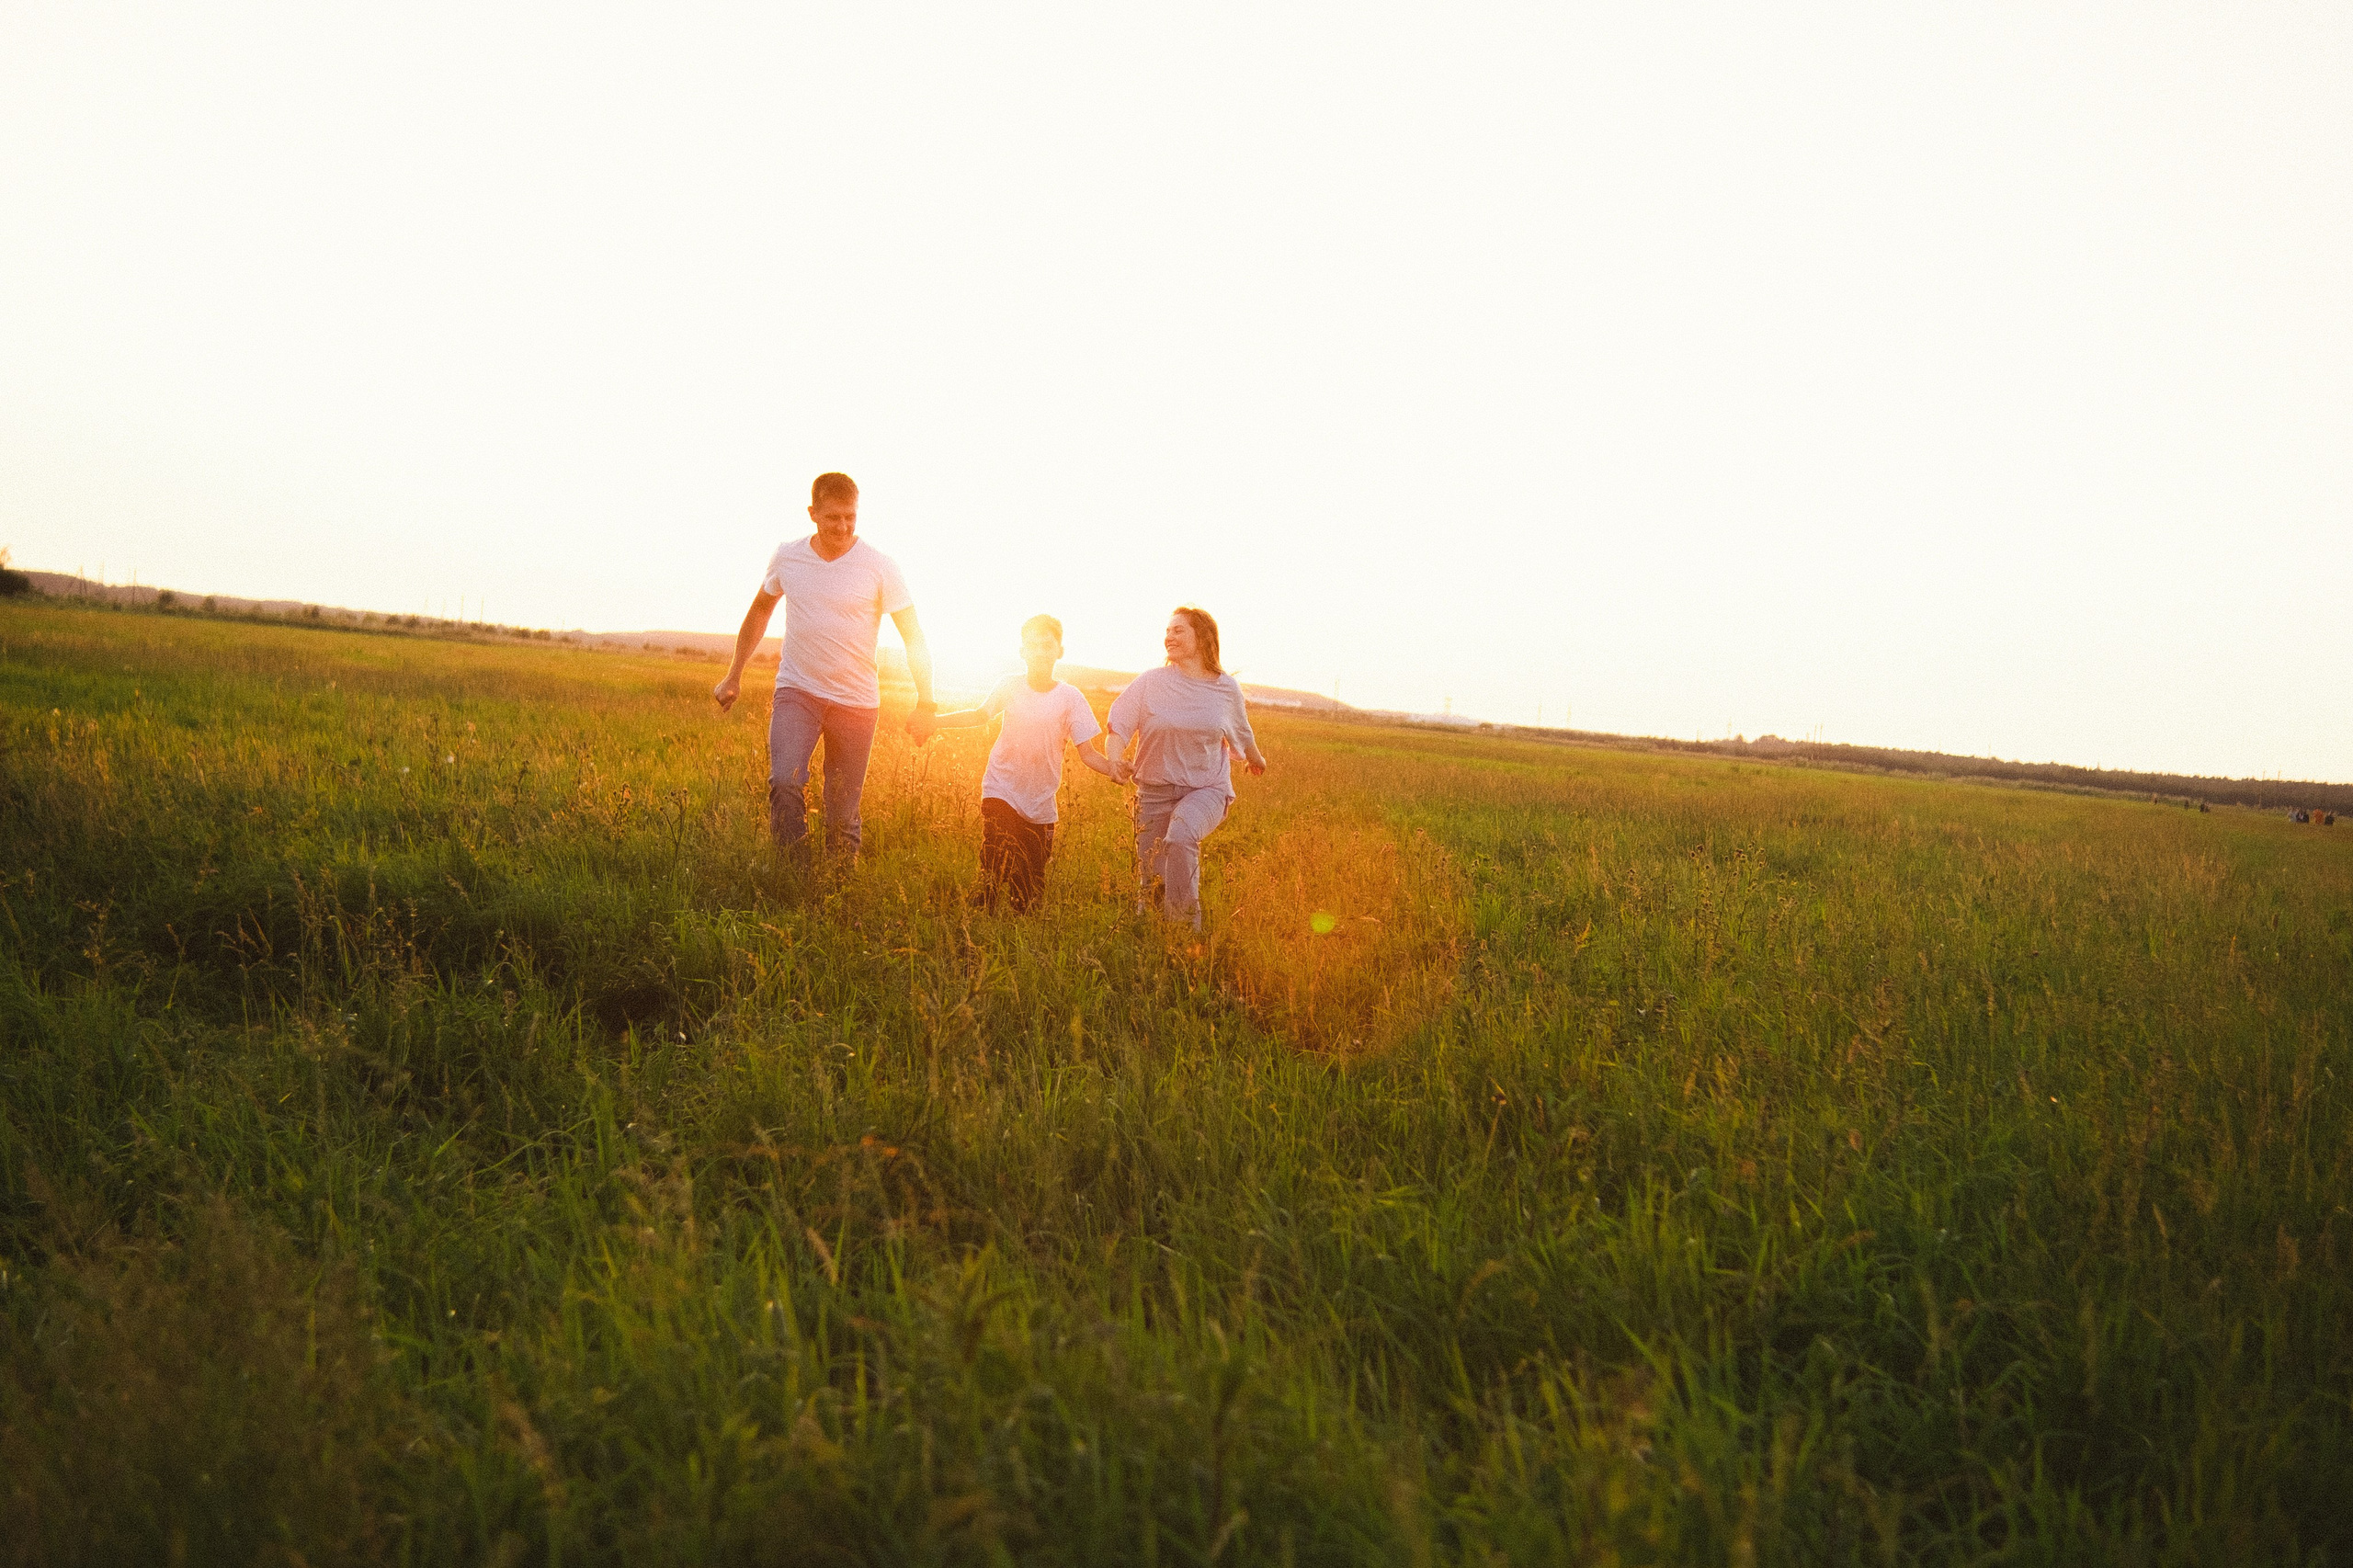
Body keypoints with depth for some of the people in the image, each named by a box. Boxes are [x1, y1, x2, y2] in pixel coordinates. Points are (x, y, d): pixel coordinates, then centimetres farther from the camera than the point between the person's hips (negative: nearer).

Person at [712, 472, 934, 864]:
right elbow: (760, 611, 19)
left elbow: (914, 638, -2)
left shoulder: (880, 567, -8)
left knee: (842, 816, 3)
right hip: (796, 689, 1)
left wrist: (925, 702, -10)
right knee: (785, 784, -22)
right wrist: (734, 675, 20)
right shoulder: (786, 556, 1)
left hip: (856, 700, -1)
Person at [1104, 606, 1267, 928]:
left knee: (1180, 837, -35)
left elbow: (1242, 734, 20)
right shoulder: (1151, 682, -4)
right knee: (1153, 884, 4)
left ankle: (1185, 924, -26)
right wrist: (1115, 759, -30)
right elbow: (1118, 730, -8)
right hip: (1156, 789, 2)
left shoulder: (1226, 688, -1)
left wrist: (1257, 760, 37)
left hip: (1207, 788, -1)